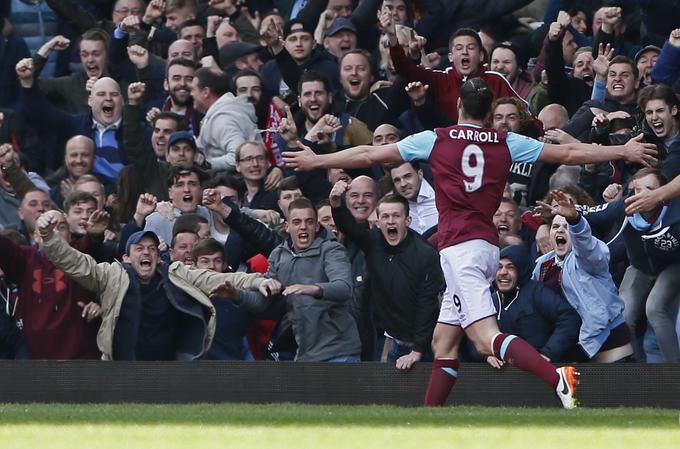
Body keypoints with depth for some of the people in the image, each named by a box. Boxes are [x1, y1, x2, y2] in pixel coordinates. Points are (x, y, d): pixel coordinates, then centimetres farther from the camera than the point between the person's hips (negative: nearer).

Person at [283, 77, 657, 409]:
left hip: (459, 246, -6)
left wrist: (316, 161, 20)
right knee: (443, 341, 15)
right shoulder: (506, 143, 11)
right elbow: (569, 154, 12)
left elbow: (369, 155, 8)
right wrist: (624, 151, 22)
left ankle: (558, 378, -40)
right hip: (488, 243, 6)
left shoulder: (436, 140, 3)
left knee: (486, 338, -19)